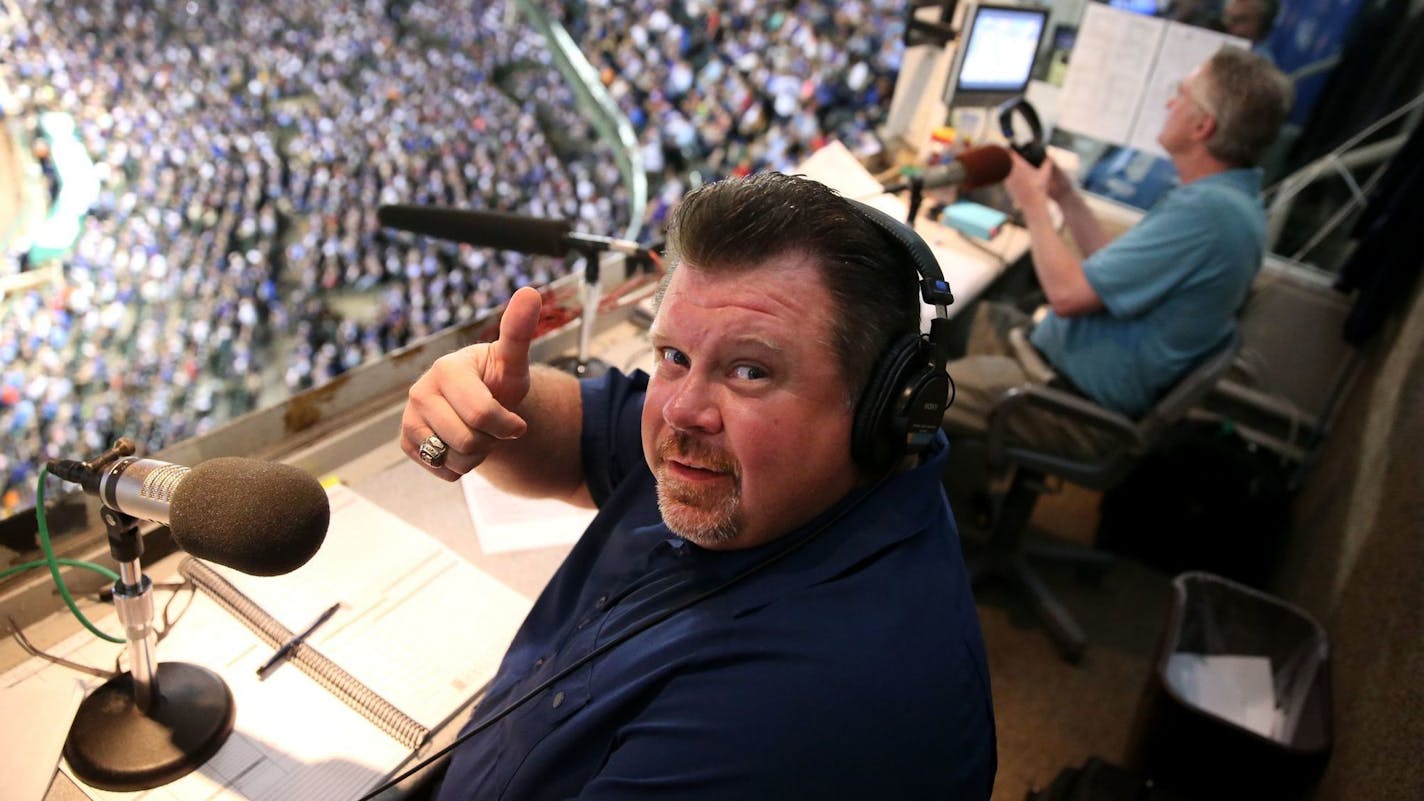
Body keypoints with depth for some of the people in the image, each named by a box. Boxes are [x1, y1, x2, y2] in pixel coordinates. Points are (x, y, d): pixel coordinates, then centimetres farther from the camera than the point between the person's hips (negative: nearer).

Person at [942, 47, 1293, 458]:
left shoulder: (1207, 211, -29)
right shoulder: (1227, 195, 5)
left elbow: (1067, 293, -27)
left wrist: (1033, 203, -12)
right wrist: (1066, 196, 9)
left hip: (1083, 404, -11)